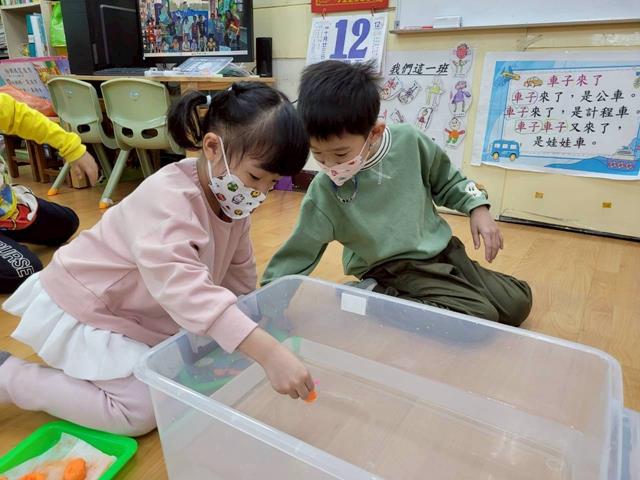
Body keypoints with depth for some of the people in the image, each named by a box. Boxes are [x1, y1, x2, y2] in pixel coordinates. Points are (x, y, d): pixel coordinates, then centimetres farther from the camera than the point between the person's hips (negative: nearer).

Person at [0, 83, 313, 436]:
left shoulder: (231, 195, -8)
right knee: (142, 411, -11)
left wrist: (245, 332, -3)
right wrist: (268, 353, -53)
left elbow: (239, 275, 1)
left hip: (137, 311, 8)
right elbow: (184, 287, -49)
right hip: (83, 307, -8)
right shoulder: (167, 198, -35)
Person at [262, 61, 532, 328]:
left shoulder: (409, 141, -15)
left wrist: (477, 208, -3)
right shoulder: (323, 194, -21)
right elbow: (296, 256, -14)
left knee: (518, 302, 12)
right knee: (482, 317, -20)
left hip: (442, 251, 5)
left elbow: (447, 181, 6)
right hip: (394, 269, -5)